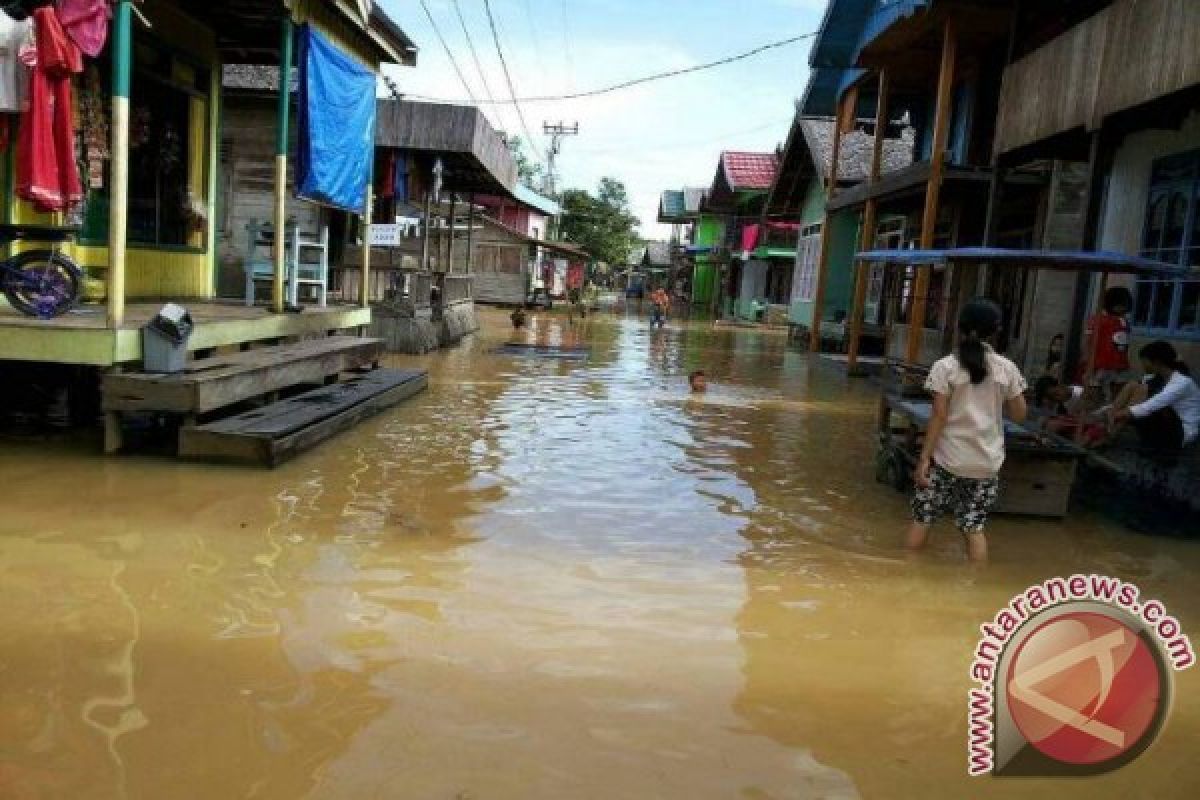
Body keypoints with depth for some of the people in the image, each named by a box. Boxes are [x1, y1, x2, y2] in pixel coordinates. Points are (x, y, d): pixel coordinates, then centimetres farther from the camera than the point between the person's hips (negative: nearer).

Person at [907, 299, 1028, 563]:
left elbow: (939, 417, -11)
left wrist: (924, 459, -8)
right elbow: (1019, 415, 6)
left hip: (947, 460, -2)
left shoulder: (945, 367, -8)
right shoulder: (1007, 368, 0)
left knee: (921, 519, 10)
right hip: (986, 464, 3)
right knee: (974, 528, 10)